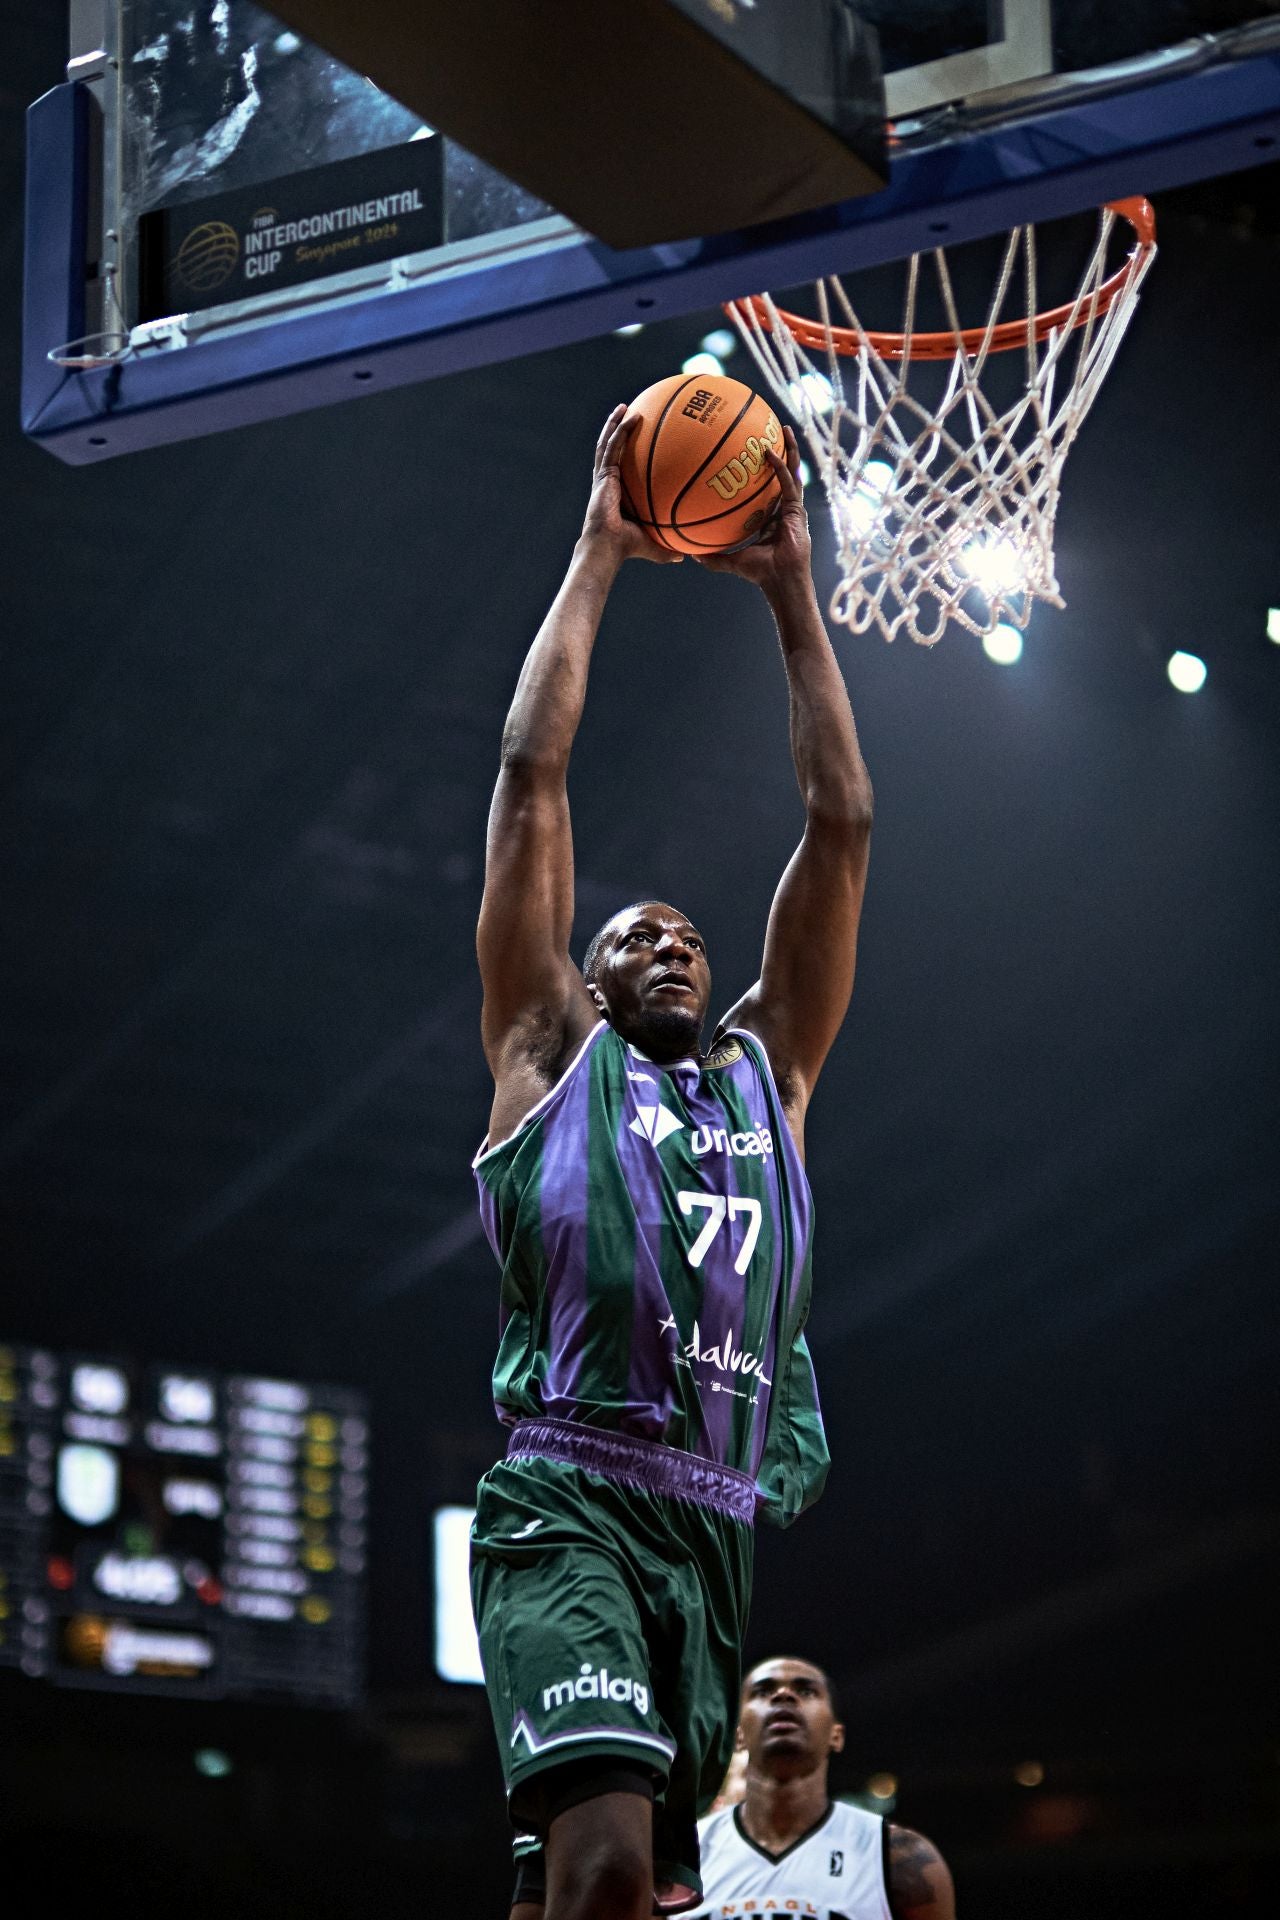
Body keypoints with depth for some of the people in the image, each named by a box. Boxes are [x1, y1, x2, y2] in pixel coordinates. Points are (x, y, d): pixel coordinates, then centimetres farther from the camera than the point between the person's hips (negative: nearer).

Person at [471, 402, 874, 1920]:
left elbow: (840, 822, 23)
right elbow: (532, 774, 12)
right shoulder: (550, 1052, 16)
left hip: (716, 1524, 5)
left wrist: (789, 587, 23)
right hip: (568, 1504, -5)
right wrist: (598, 554, 16)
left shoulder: (767, 1070, 25)